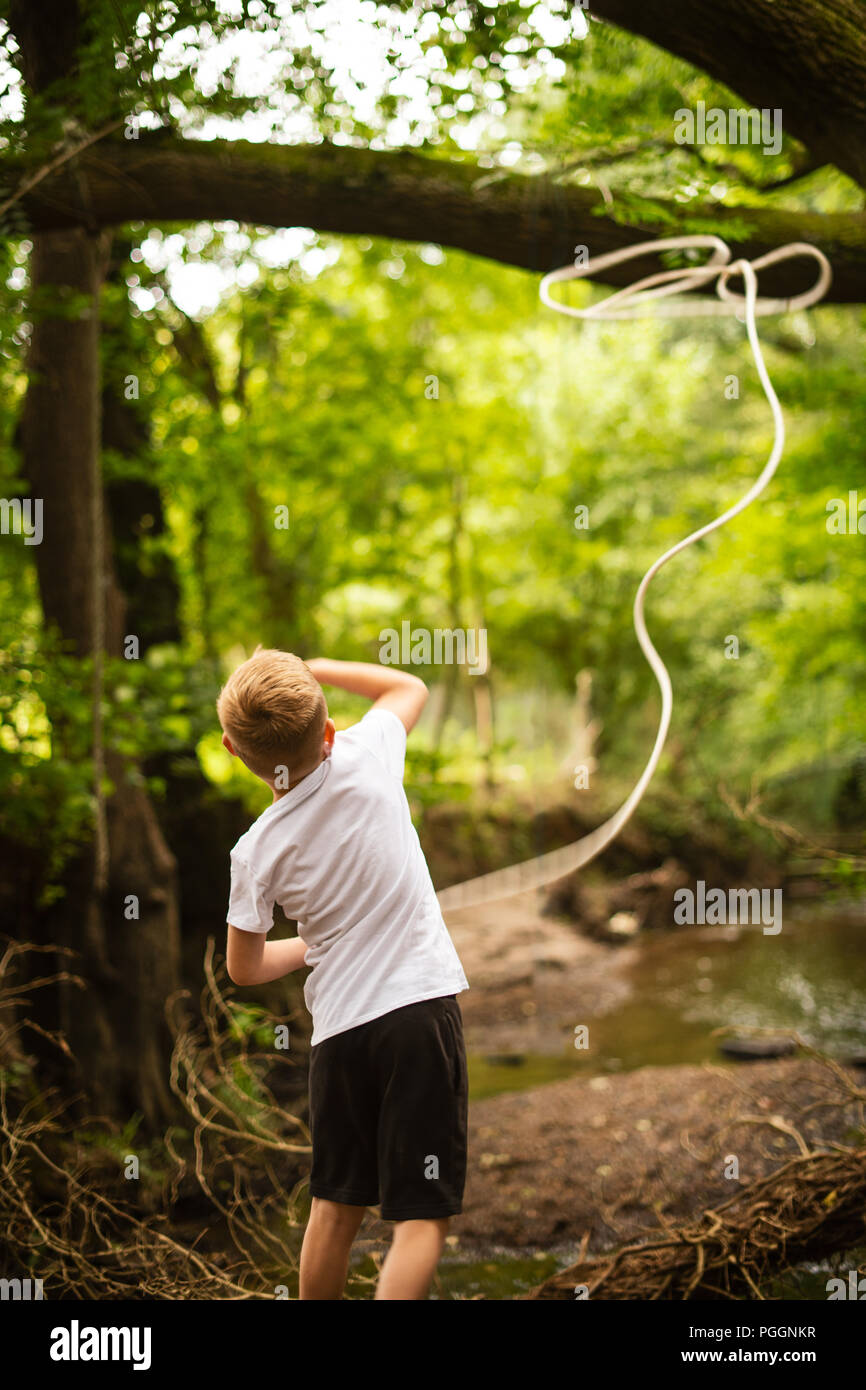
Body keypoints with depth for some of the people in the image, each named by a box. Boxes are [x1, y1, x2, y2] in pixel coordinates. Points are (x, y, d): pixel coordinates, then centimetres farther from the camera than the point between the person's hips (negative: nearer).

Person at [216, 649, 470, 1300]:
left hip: (339, 1029, 2)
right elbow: (410, 686, 14)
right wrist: (304, 668, 10)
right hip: (422, 1007, -2)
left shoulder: (255, 852, -4)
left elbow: (244, 968, 8)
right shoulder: (365, 758, -8)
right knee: (421, 1219, -3)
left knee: (336, 1208, 19)